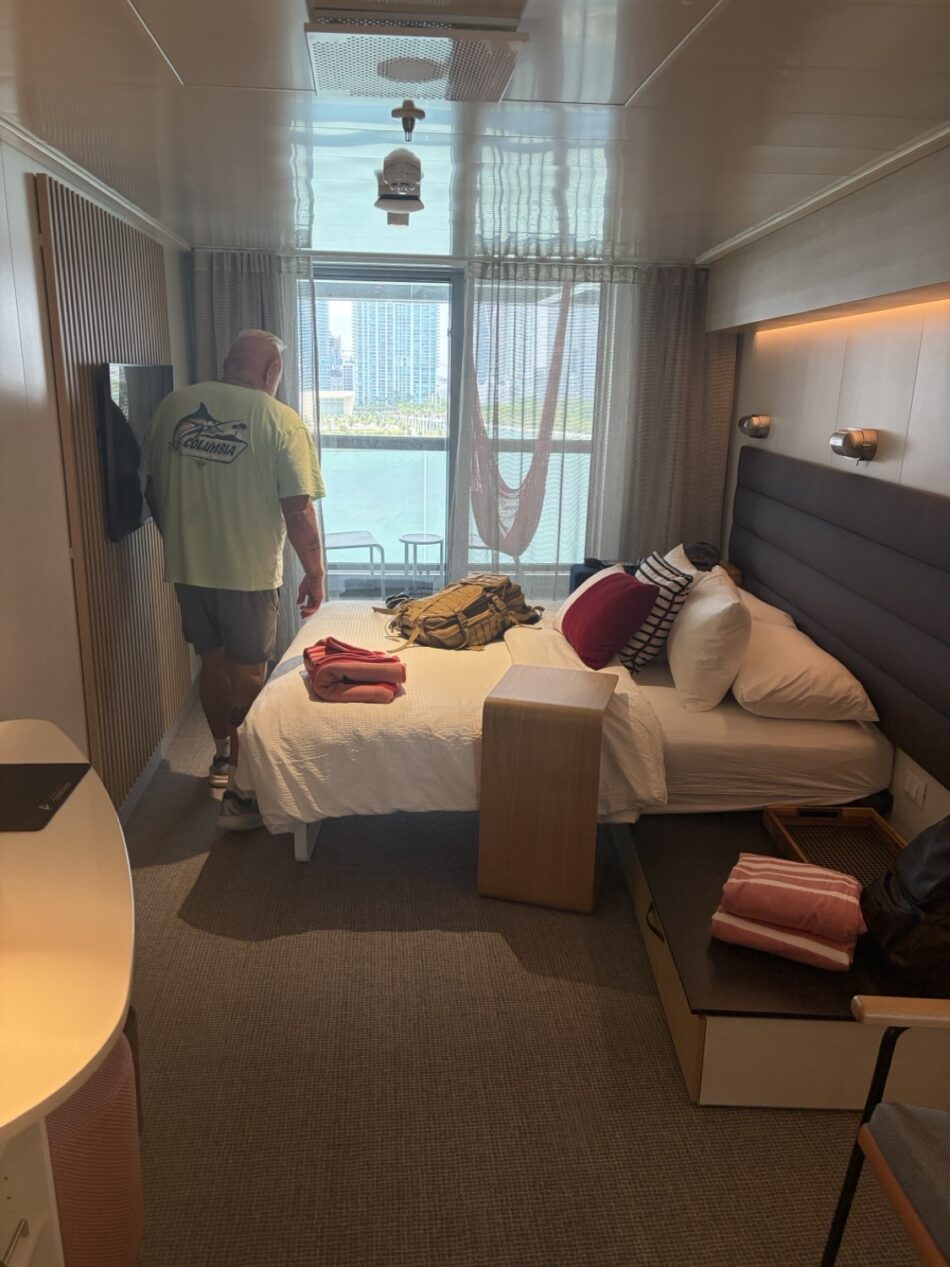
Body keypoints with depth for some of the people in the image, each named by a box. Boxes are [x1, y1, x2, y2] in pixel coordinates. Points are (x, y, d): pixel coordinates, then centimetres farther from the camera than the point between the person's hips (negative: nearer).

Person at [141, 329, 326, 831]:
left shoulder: (173, 405, 3)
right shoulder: (280, 421, -11)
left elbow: (152, 487, 10)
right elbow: (298, 512, -14)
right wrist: (315, 574, -3)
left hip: (186, 567, 5)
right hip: (248, 572, -5)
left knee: (212, 661, 21)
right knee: (247, 676, 6)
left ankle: (223, 756, 40)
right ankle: (240, 793, 13)